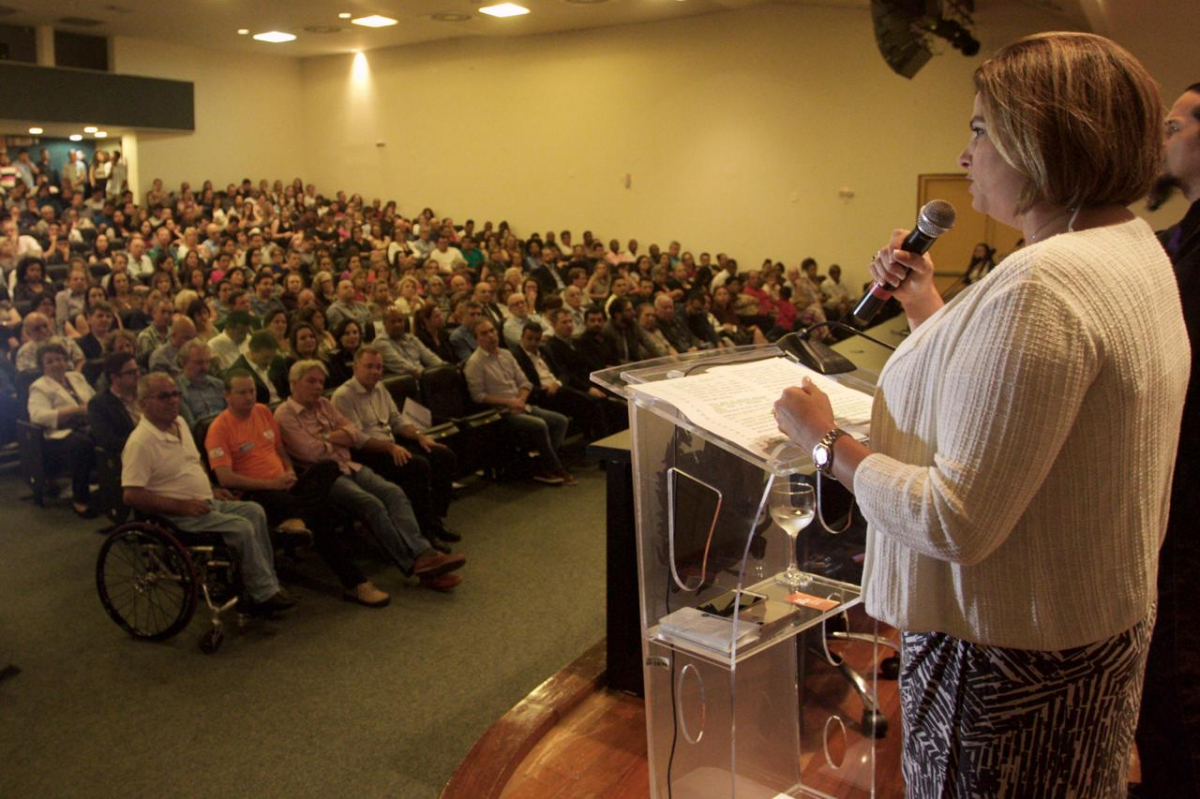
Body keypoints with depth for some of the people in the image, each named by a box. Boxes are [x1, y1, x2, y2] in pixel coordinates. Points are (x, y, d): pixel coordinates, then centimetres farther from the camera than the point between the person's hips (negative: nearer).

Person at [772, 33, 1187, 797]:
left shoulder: (1041, 286, -28)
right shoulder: (1136, 249, 6)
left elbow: (954, 521, -30)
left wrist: (826, 441, -19)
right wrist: (931, 313, 13)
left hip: (1012, 648, -10)